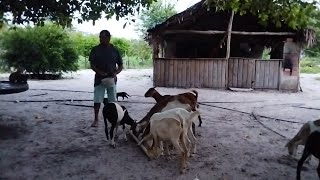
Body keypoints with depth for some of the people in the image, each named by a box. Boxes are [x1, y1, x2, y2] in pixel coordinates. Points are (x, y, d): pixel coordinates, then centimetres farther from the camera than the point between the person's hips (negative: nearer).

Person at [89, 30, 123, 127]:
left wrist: (115, 73, -13)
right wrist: (100, 72, -19)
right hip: (99, 79, 0)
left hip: (111, 79, 1)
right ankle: (96, 119, 11)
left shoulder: (114, 50, 2)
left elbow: (121, 66, 6)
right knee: (97, 100, -1)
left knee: (112, 101, 6)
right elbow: (92, 65, -1)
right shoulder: (95, 50, 0)